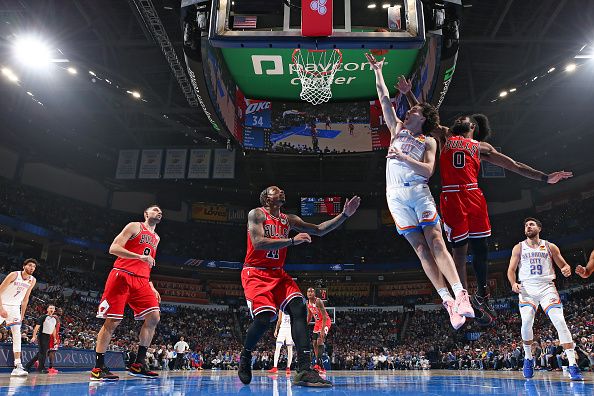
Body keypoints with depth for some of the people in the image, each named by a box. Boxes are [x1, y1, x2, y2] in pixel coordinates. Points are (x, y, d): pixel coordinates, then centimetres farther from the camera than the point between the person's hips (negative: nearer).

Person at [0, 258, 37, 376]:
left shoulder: (32, 281, 1)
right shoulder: (14, 275, -15)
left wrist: (22, 315, 9)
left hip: (15, 308, 4)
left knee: (17, 334, -7)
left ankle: (17, 366, -11)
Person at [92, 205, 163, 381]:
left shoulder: (156, 238, 23)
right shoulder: (134, 227, 2)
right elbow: (113, 248, -9)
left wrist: (151, 286, 17)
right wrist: (140, 256, -18)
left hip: (141, 281, 7)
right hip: (122, 275, -7)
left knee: (154, 317, -6)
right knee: (112, 321, -7)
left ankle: (138, 364, 1)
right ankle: (98, 368, 2)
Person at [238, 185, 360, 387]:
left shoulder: (288, 219, 13)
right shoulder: (256, 214, -5)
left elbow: (319, 230, 12)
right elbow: (258, 243, -20)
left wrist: (344, 215, 2)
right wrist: (292, 240, -25)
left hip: (278, 274, 6)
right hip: (256, 273, -6)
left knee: (299, 308, -17)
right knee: (264, 318, -21)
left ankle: (304, 370, -23)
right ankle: (245, 356, 11)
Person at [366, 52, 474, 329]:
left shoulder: (429, 142, 12)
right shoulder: (397, 129, 21)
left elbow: (428, 170, -3)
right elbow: (384, 99, 18)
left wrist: (404, 158, -14)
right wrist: (377, 71, 19)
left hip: (419, 192, -2)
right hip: (396, 195, 2)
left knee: (435, 242, -15)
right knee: (420, 248, -5)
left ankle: (460, 295, -19)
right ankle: (447, 300, -6)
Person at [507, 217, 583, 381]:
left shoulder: (550, 247, 10)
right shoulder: (519, 248, 10)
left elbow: (564, 265, 11)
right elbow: (511, 269, 8)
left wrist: (567, 270, -14)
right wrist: (513, 283, -11)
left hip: (547, 287, 0)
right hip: (527, 288, 0)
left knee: (560, 321, -15)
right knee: (526, 323, -15)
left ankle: (572, 365, -13)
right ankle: (528, 358, 7)